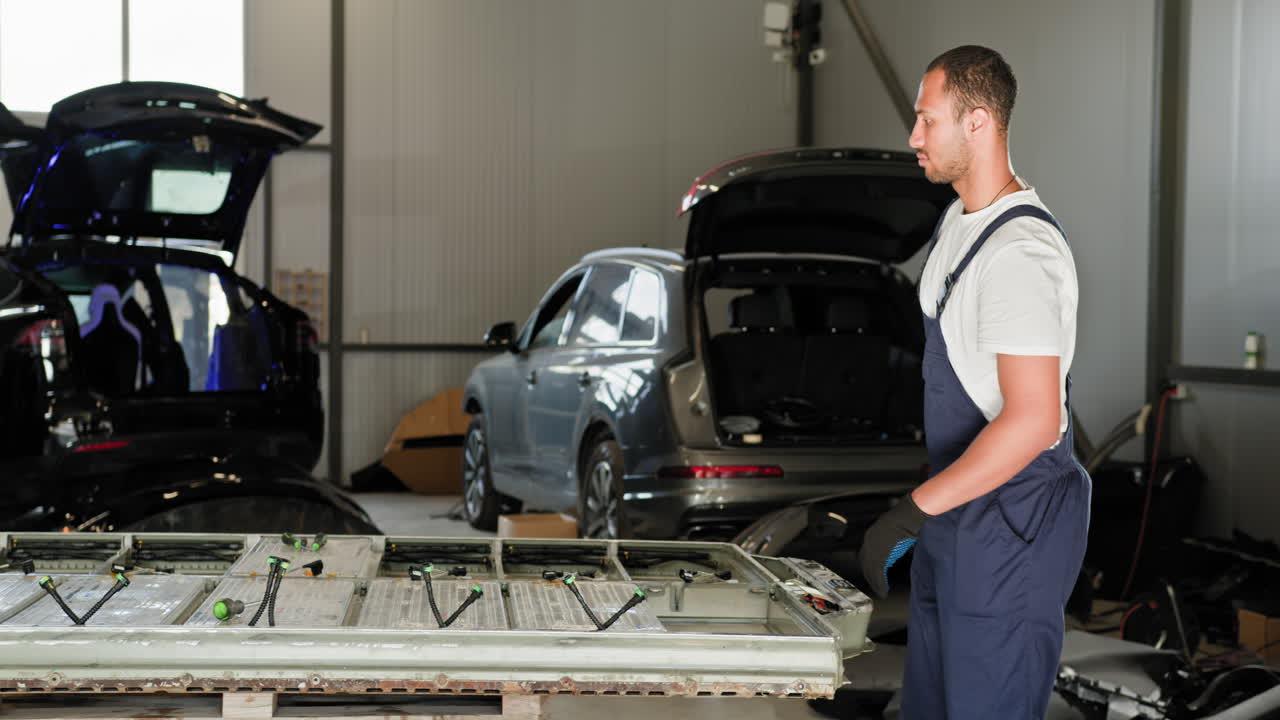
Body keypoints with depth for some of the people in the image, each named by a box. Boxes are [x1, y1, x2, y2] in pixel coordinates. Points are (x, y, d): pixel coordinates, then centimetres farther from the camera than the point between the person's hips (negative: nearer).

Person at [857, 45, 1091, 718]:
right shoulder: (958, 220, 10)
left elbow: (1033, 421, -28)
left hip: (1013, 523, -10)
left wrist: (912, 512, -26)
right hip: (958, 509, 10)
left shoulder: (1020, 252, -23)